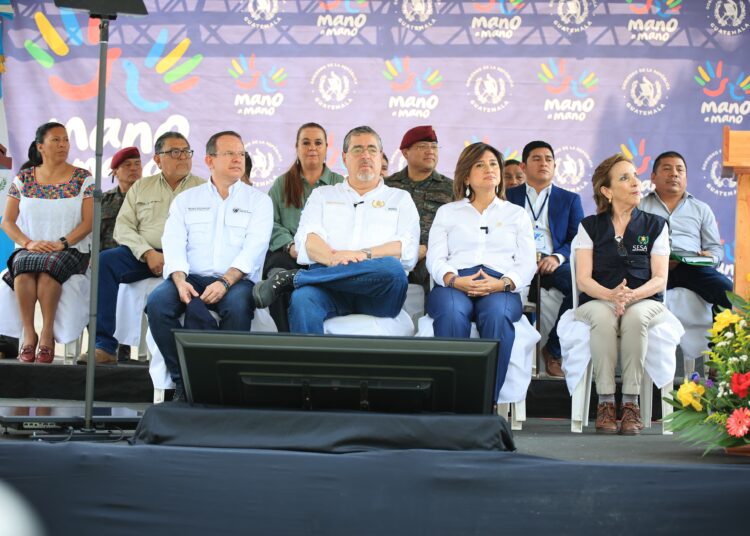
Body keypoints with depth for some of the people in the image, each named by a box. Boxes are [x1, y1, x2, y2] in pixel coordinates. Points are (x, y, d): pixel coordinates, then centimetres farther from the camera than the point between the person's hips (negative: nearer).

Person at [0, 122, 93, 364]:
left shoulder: (83, 179, 5)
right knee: (23, 266, -34)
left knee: (49, 266, -36)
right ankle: (28, 334, -30)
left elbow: (88, 222, -2)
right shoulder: (23, 178, 10)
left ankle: (47, 334, -31)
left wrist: (62, 243, -17)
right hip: (30, 249, 2)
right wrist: (28, 243, -12)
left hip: (71, 250, -2)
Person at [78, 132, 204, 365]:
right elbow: (123, 226, 10)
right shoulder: (141, 187, 20)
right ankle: (104, 346, -26)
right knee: (105, 260, -26)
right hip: (143, 256, 3)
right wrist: (148, 253, -9)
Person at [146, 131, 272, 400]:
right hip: (192, 278, 2)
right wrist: (180, 280, -16)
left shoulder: (259, 201, 13)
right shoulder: (186, 200, 20)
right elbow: (174, 244, 6)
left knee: (237, 304, -37)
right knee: (157, 302, -29)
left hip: (236, 280, -2)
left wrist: (225, 282, -20)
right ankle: (183, 381, -17)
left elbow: (254, 248, -3)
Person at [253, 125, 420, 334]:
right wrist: (333, 258, -17)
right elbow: (306, 239, 6)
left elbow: (408, 250, 5)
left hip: (377, 295, 1)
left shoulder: (400, 199, 22)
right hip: (330, 288, -1)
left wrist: (365, 255, -13)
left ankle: (293, 277, -25)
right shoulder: (322, 195, 26)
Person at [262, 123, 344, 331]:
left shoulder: (340, 184, 18)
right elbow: (270, 222, 10)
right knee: (279, 266, -36)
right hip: (288, 254, 1)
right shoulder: (282, 184, 21)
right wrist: (290, 245, -11)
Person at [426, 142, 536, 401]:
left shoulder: (517, 214, 24)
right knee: (452, 313, -38)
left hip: (500, 287, 0)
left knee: (497, 314, -38)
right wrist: (454, 280, -13)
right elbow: (435, 258, 10)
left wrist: (503, 283, -10)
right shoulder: (447, 212, 24)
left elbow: (527, 264, 12)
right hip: (454, 285, 0)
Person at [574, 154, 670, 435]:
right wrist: (611, 295, -22)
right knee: (603, 318, -36)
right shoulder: (590, 226, 9)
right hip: (597, 301, 0)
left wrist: (631, 295, -20)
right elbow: (583, 279, 0)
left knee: (634, 317, -36)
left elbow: (660, 279, 1)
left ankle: (631, 402, -32)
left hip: (644, 301, 0)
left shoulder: (655, 225, 10)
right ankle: (605, 402, -32)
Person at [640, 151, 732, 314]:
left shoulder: (702, 209, 26)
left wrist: (710, 257, -4)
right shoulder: (640, 206, 19)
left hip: (692, 266, 3)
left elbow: (716, 247, 22)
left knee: (727, 290, -28)